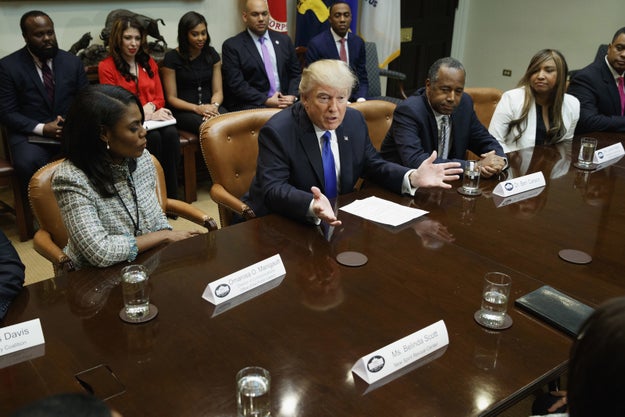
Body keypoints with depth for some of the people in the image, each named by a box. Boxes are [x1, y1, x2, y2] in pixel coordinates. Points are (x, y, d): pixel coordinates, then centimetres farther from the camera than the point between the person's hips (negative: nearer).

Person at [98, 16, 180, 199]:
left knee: (171, 133, -31)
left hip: (153, 118, 4)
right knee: (153, 137, -35)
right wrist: (146, 116, -15)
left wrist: (150, 107, -10)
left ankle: (172, 195, -27)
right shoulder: (106, 66, 2)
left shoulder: (149, 62, 17)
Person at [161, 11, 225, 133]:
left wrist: (214, 106, -15)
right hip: (183, 111, -3)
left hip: (209, 106, 4)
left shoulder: (212, 54, 11)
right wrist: (197, 108, -18)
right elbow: (171, 98, -1)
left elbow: (218, 91, 9)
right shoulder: (172, 58, -1)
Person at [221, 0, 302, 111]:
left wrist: (292, 96, -4)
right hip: (252, 106, -4)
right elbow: (236, 84, -7)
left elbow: (296, 73, 16)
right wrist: (266, 101, -15)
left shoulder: (284, 40, 14)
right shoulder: (232, 46, 1)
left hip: (285, 101, 4)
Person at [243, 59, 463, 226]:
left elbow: (373, 166, 9)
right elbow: (273, 190, -26)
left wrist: (413, 178, -9)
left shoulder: (354, 121, 1)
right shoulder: (277, 131, -18)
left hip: (338, 218, 6)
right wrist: (312, 206, -45)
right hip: (282, 226, -5)